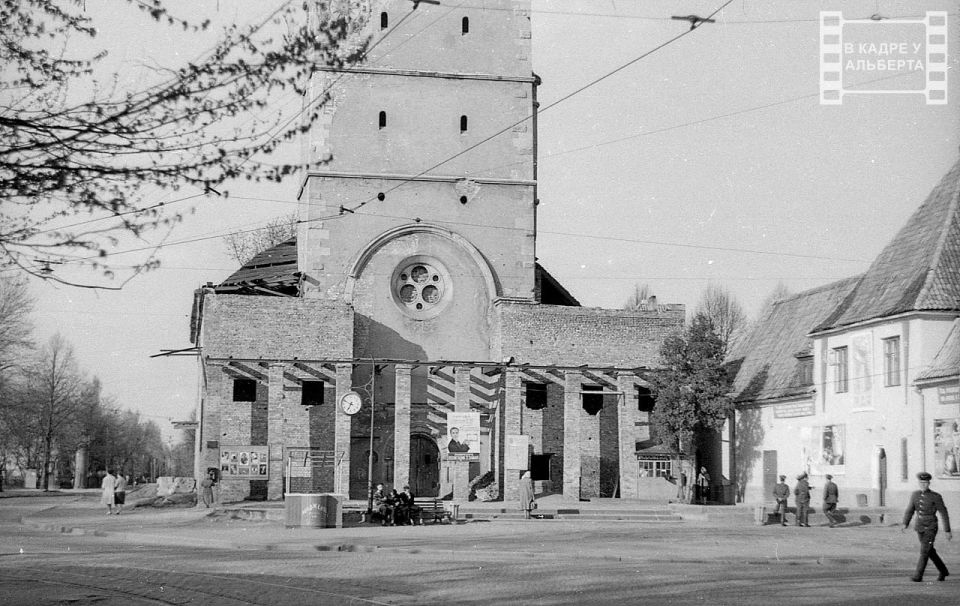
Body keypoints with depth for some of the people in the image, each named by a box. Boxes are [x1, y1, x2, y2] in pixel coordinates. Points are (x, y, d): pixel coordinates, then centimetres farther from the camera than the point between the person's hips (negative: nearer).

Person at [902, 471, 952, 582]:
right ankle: (943, 571, 34)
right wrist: (905, 525, -11)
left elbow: (944, 514, -6)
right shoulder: (915, 495, 3)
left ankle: (918, 576, -10)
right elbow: (909, 511, 3)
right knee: (930, 551, 16)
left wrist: (948, 531, -6)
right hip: (920, 528, 6)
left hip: (931, 528, -6)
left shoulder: (936, 497, -11)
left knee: (924, 552, -13)